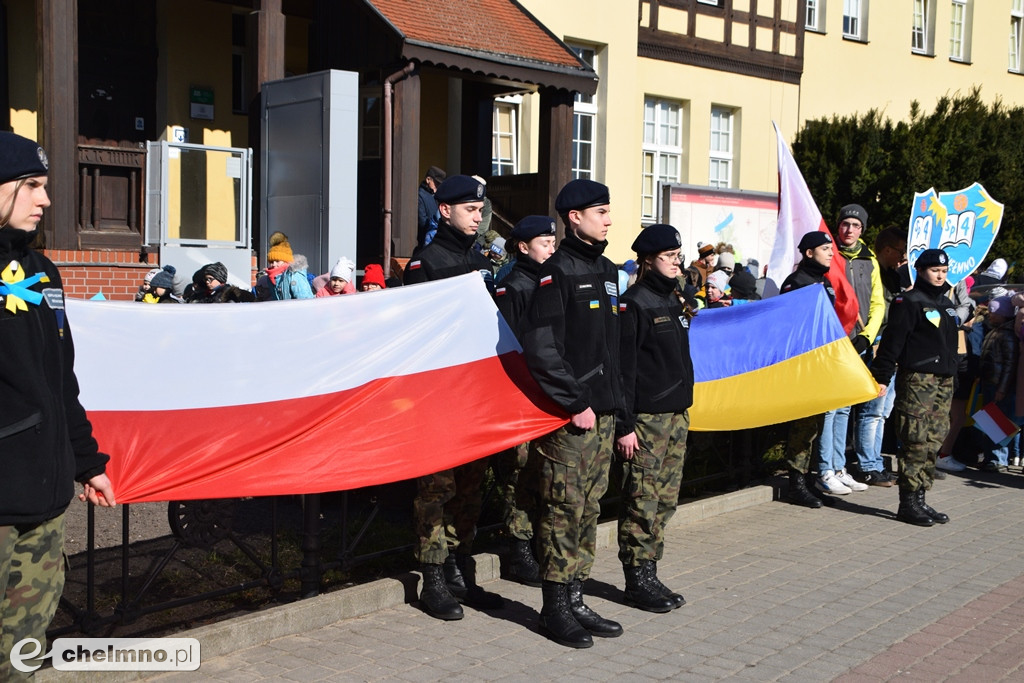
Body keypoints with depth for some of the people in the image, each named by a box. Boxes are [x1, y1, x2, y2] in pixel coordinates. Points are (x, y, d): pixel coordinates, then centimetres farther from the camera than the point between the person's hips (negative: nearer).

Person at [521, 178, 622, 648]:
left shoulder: (607, 271, 16)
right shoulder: (558, 272, -10)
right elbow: (541, 347, -17)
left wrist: (615, 402, 15)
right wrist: (576, 403, -17)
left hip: (602, 413, 8)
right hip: (568, 416, -8)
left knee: (589, 509, 11)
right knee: (564, 510, -3)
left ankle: (574, 599, 21)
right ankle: (556, 608, 7)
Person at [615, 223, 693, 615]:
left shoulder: (674, 302, 16)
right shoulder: (634, 304, -9)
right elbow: (623, 369, -13)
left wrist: (684, 409, 20)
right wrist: (624, 425, -17)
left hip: (677, 414, 8)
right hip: (646, 419, -8)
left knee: (666, 500, 10)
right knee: (642, 502, -4)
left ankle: (649, 574, 18)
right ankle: (638, 581, 4)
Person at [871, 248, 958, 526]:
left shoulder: (946, 304, 20)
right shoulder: (909, 302, -6)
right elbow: (892, 341, -11)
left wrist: (951, 373, 23)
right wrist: (882, 376, -16)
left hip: (944, 380, 8)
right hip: (917, 378, -8)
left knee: (933, 441, 6)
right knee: (916, 442, -9)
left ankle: (920, 499, 12)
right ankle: (908, 503, -5)